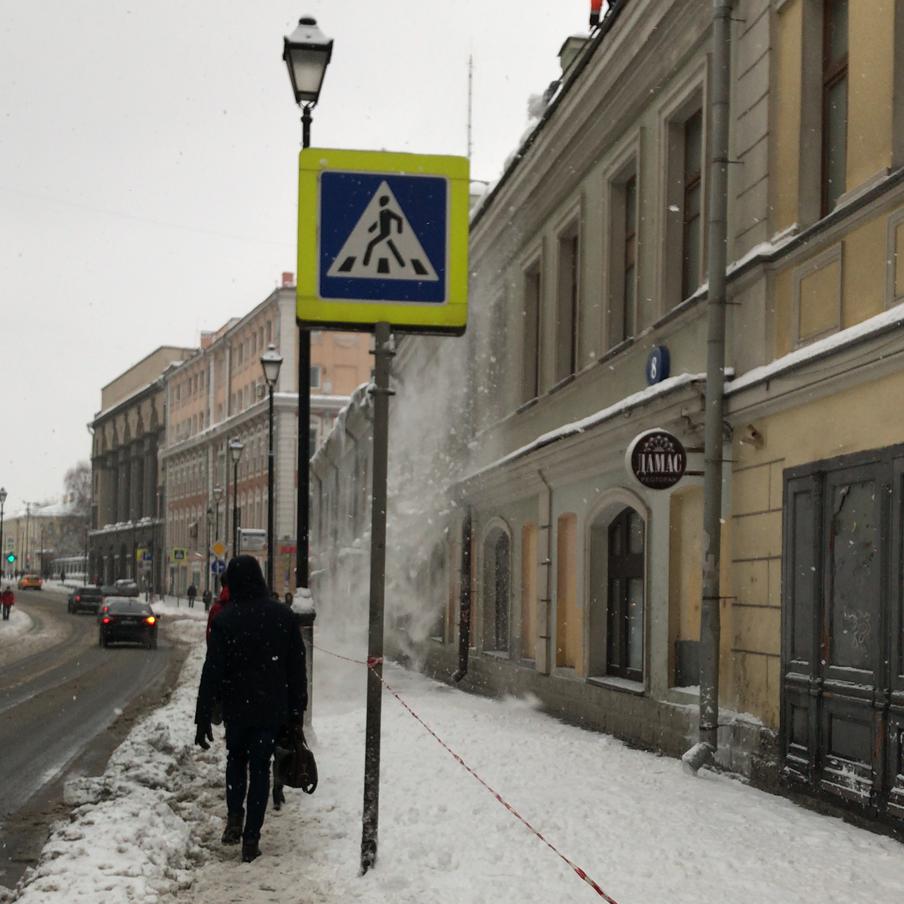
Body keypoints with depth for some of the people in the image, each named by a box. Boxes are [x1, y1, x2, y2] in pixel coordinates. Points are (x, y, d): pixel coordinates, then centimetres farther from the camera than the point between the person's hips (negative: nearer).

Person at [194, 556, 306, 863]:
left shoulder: (224, 619, -12)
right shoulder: (282, 615, -3)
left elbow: (212, 671, -12)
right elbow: (297, 667, 3)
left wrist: (203, 718, -8)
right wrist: (297, 710, 12)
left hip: (236, 707, -1)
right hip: (272, 708, 1)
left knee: (236, 758, 22)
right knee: (260, 767, 8)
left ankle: (235, 818, 7)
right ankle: (251, 840, 6)